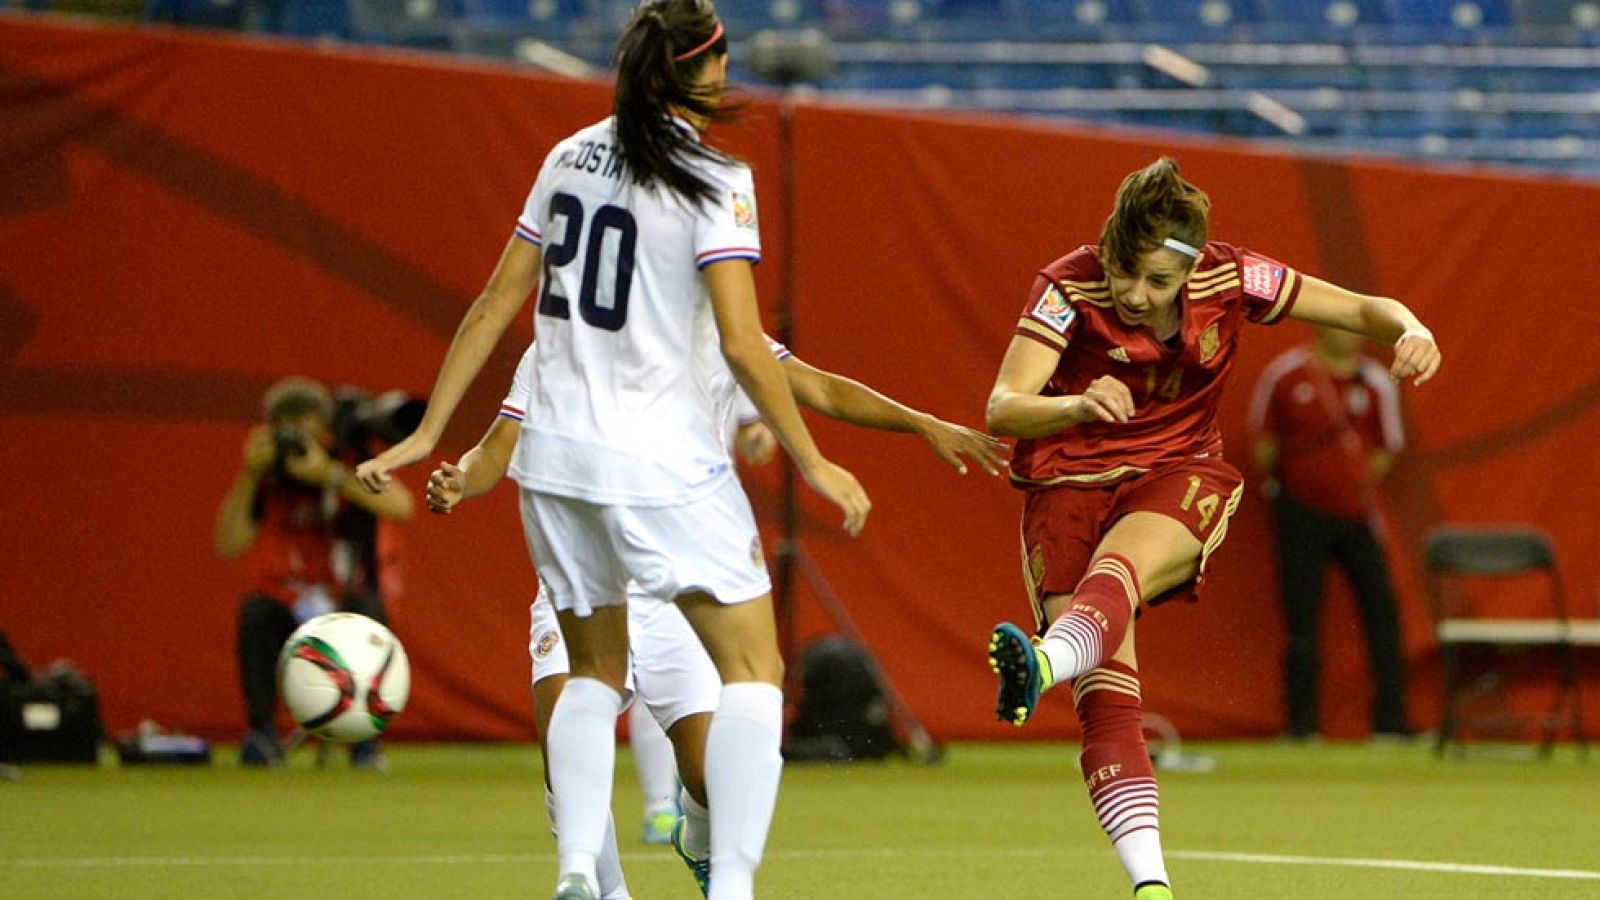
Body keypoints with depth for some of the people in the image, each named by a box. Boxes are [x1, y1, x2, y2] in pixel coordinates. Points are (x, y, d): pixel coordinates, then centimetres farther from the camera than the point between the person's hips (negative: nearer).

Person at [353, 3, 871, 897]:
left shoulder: (571, 158, 7)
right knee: (755, 672, 0)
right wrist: (815, 465, -8)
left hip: (558, 453, 6)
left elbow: (498, 302, 10)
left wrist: (428, 435, 15)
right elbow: (742, 344, -16)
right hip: (663, 465, -6)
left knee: (596, 674, 19)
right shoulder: (712, 180, -10)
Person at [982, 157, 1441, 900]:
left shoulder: (1229, 280, -9)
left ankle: (1043, 665, -67)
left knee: (1116, 567, -37)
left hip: (1179, 476, 0)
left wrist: (1409, 330, -22)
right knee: (1105, 702, -16)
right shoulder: (1069, 287, -16)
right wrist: (1079, 406, -46)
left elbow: (1364, 310, 1)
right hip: (1069, 483, 0)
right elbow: (1003, 409, -26)